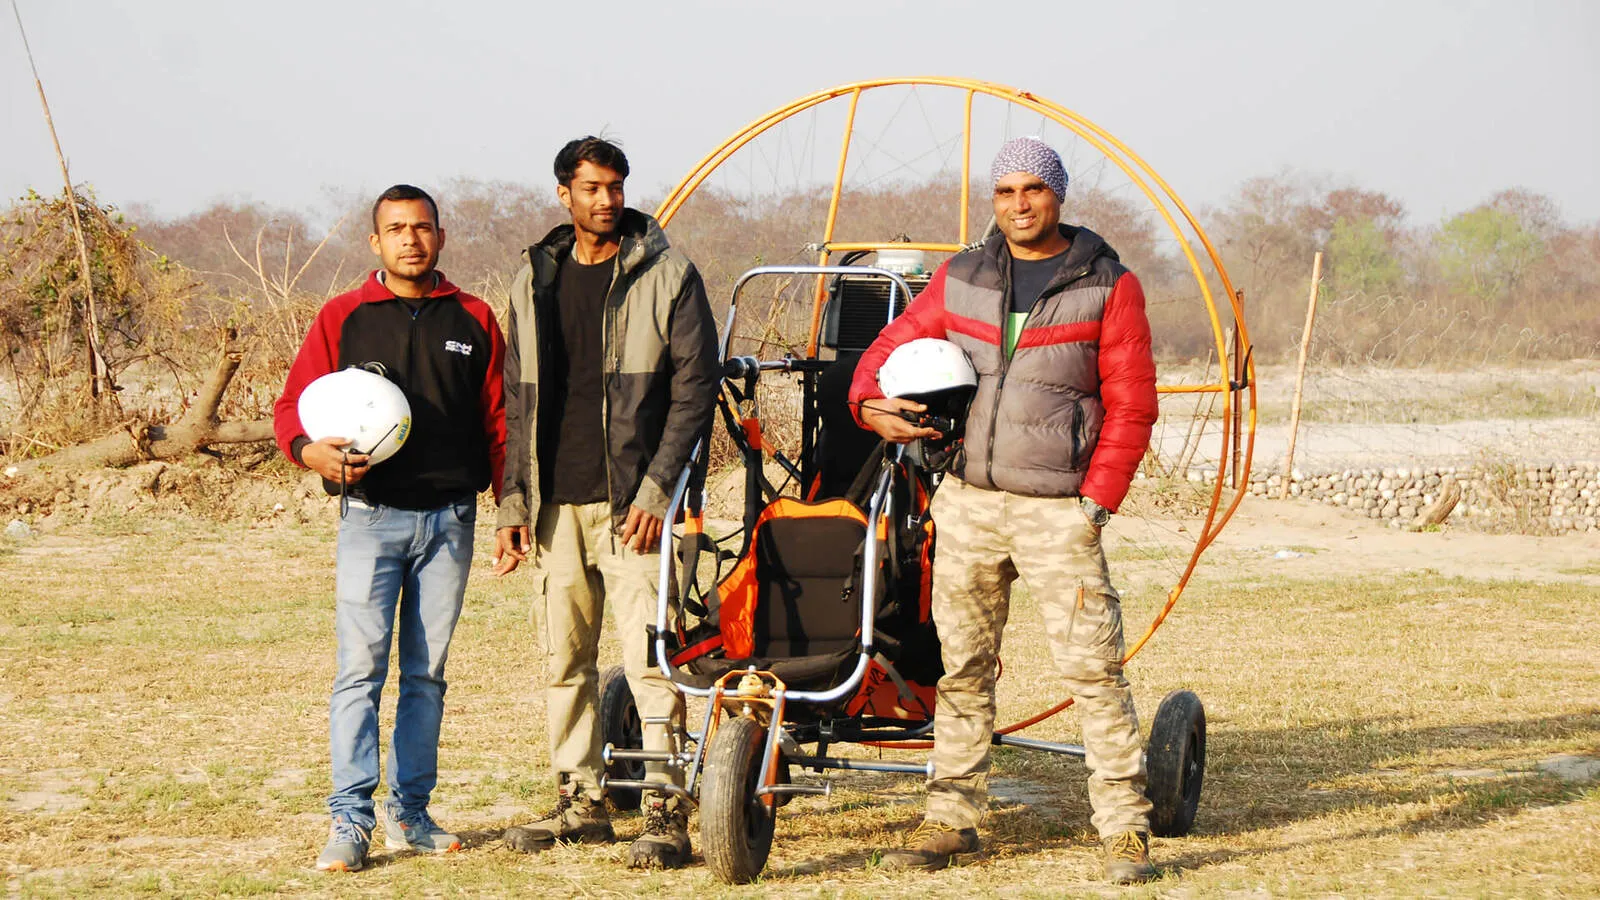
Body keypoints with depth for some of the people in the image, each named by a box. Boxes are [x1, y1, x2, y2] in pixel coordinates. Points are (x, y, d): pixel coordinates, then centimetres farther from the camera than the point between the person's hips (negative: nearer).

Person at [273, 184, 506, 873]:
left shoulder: (473, 320, 12)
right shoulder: (343, 318, 5)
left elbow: (497, 420, 14)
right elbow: (292, 407, 4)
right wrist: (313, 451, -17)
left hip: (450, 520, 3)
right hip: (372, 516, -2)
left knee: (426, 673, 7)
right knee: (361, 667, -10)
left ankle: (410, 814, 14)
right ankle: (350, 821, -9)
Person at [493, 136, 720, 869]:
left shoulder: (666, 275, -1)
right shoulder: (535, 280, 13)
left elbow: (695, 388, -5)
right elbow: (518, 399, 17)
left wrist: (656, 491, -13)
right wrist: (513, 503, 10)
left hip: (632, 504, -5)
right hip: (555, 506, 5)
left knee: (648, 660, -9)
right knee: (564, 660, 10)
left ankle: (666, 811, -6)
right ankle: (580, 801, 20)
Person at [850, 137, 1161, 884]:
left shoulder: (1108, 287, 0)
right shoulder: (959, 280, 10)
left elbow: (1130, 406, -1)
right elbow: (892, 346, 15)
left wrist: (1097, 502, -8)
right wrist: (871, 405, -8)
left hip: (1057, 508, -4)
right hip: (967, 502, 4)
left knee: (1092, 667, -8)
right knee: (963, 666, 9)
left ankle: (1124, 826, -3)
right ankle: (951, 816, 16)